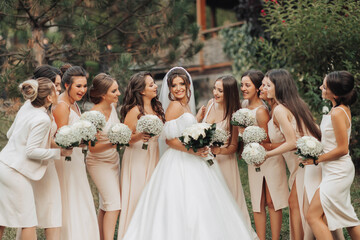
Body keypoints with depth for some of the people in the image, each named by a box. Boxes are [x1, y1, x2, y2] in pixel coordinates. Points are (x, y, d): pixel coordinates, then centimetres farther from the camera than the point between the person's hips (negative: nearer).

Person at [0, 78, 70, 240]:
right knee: (29, 222, 2)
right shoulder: (43, 119, -18)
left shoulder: (27, 107, 6)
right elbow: (31, 151, -19)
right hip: (15, 172, -9)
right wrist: (60, 152, -12)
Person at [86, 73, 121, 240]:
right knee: (114, 204, -14)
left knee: (106, 205, 12)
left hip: (113, 160, 7)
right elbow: (93, 148, -22)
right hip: (99, 163, -7)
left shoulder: (112, 106, -2)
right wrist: (111, 144, -36)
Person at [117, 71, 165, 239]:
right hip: (137, 159, -6)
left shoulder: (156, 108, 8)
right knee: (137, 197, -1)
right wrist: (138, 137, -28)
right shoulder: (135, 111, -13)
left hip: (154, 158, 7)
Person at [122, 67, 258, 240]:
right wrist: (192, 151, -21)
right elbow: (169, 139, -16)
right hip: (179, 162, -9)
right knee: (182, 207, -9)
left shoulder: (186, 105, 15)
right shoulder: (174, 105, -11)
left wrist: (199, 117, 17)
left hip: (191, 161, 9)